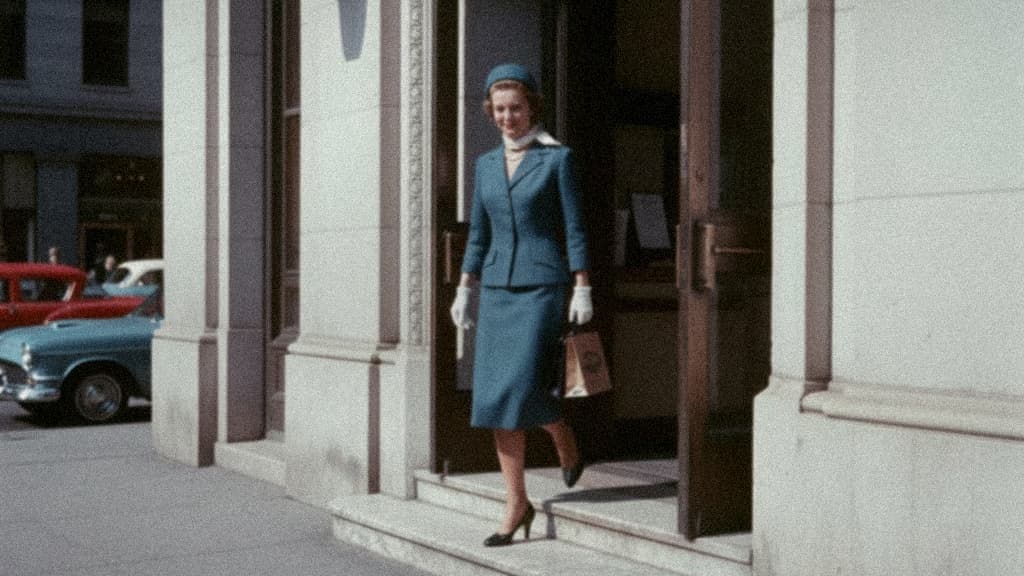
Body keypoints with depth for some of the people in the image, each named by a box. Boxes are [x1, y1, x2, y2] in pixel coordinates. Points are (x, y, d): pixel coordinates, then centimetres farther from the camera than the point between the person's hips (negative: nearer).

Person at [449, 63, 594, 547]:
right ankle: (516, 504, 8)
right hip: (497, 290, 5)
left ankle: (567, 447, 17)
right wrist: (463, 292, 12)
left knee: (524, 388, -15)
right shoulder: (486, 164, 13)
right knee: (494, 398, 0)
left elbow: (574, 230, -4)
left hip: (543, 287, -5)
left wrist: (582, 292, -10)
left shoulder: (557, 158, -1)